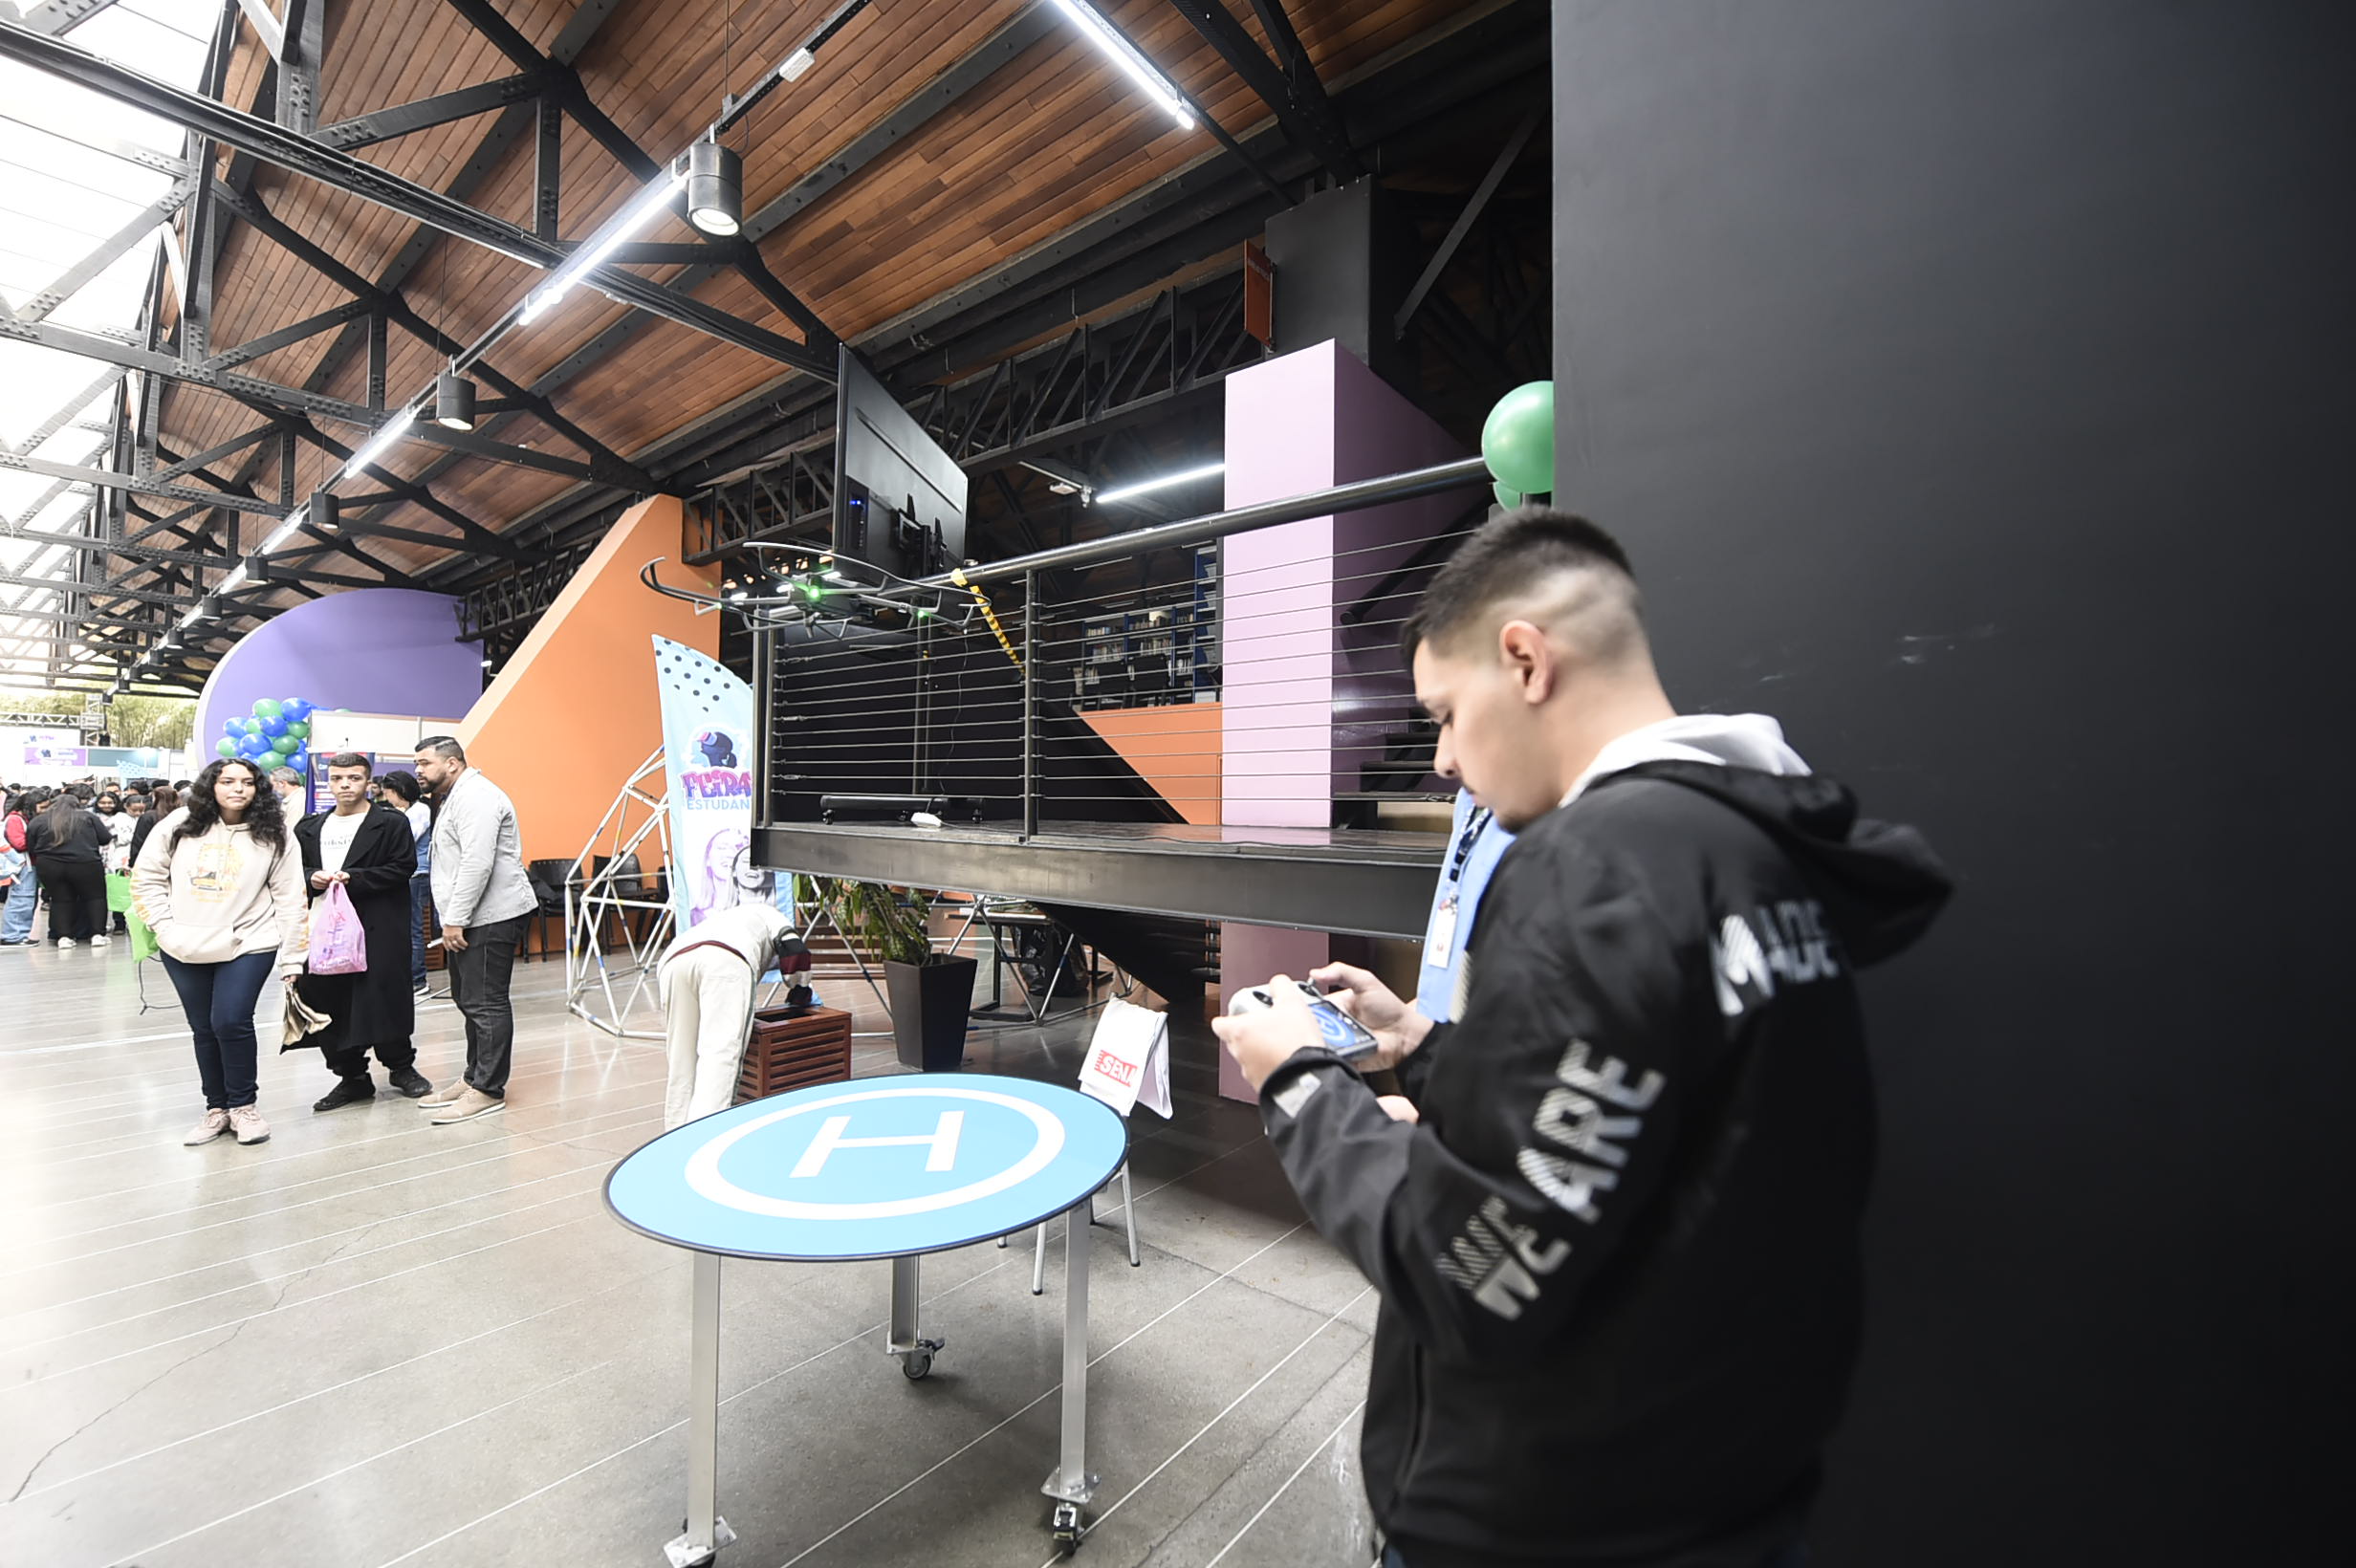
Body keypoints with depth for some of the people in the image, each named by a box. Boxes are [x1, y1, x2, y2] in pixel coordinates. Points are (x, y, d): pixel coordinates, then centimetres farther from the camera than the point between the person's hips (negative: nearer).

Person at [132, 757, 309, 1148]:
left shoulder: (274, 834, -6)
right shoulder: (179, 825, -1)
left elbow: (290, 899, -6)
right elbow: (145, 876, 8)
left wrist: (292, 961, -9)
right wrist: (164, 925, -5)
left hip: (248, 945, -3)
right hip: (184, 950, 3)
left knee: (231, 1022, -11)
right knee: (204, 1029, 12)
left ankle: (243, 1105, 9)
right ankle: (217, 1108, 27)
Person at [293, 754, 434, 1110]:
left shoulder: (391, 824, -1)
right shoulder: (309, 828, 15)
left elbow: (403, 867, -9)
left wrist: (354, 878, -17)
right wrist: (311, 879, -5)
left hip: (378, 930, -5)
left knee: (384, 997, -2)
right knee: (328, 1001, 6)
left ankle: (401, 1066, 16)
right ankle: (352, 1076, 19)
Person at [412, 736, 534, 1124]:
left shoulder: (475, 797, -14)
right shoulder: (458, 798, 21)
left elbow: (477, 863, -22)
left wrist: (455, 919, -20)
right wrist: (452, 919, 19)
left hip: (491, 917, -11)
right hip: (470, 918, 11)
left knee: (485, 1003, -7)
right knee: (470, 1000, 16)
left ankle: (488, 1090, -1)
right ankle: (474, 1078, 25)